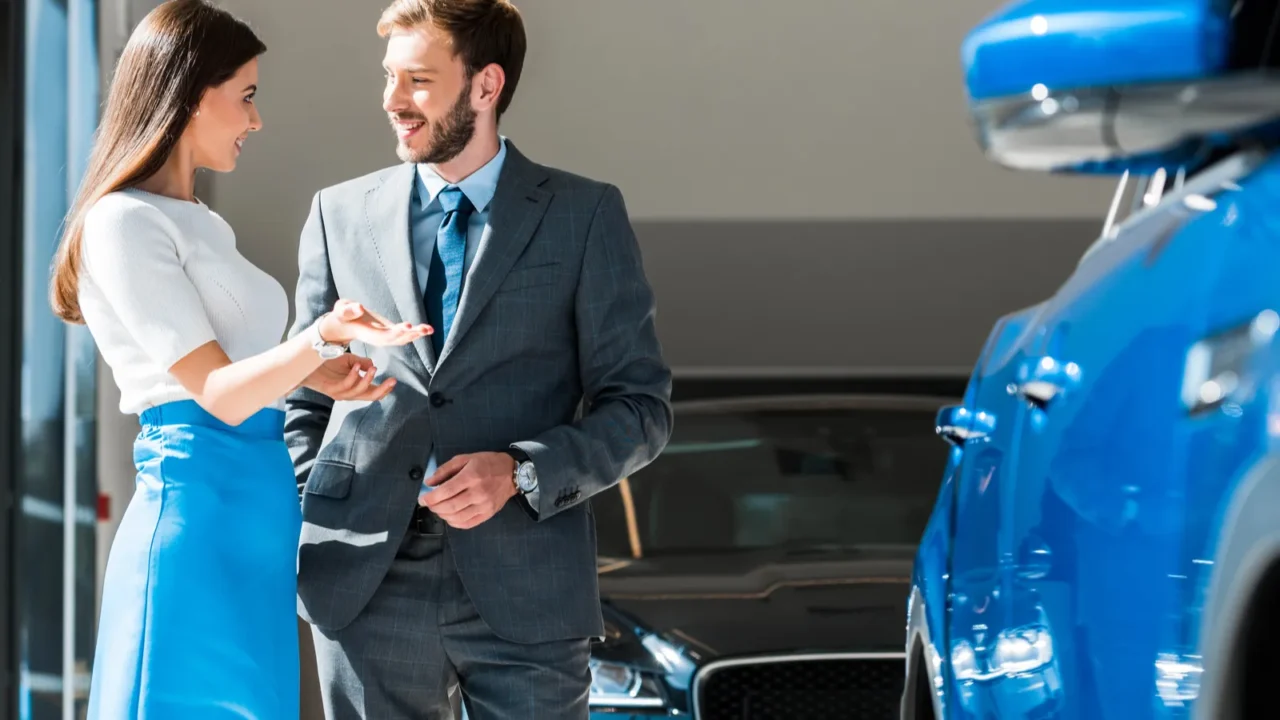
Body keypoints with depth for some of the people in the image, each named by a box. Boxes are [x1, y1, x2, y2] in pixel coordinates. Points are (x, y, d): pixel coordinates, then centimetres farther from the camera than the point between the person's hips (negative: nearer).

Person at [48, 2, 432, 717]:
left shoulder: (200, 224, 20)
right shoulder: (124, 223, -10)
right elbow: (218, 392, -16)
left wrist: (322, 375, 11)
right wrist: (321, 339, -30)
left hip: (260, 516, 9)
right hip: (201, 516, -9)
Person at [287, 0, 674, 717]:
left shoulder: (585, 215, 5)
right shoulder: (342, 214, 11)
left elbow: (640, 406, 3)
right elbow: (305, 399, 16)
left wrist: (520, 471, -12)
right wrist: (307, 524, 1)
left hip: (524, 596, -2)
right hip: (369, 588, 2)